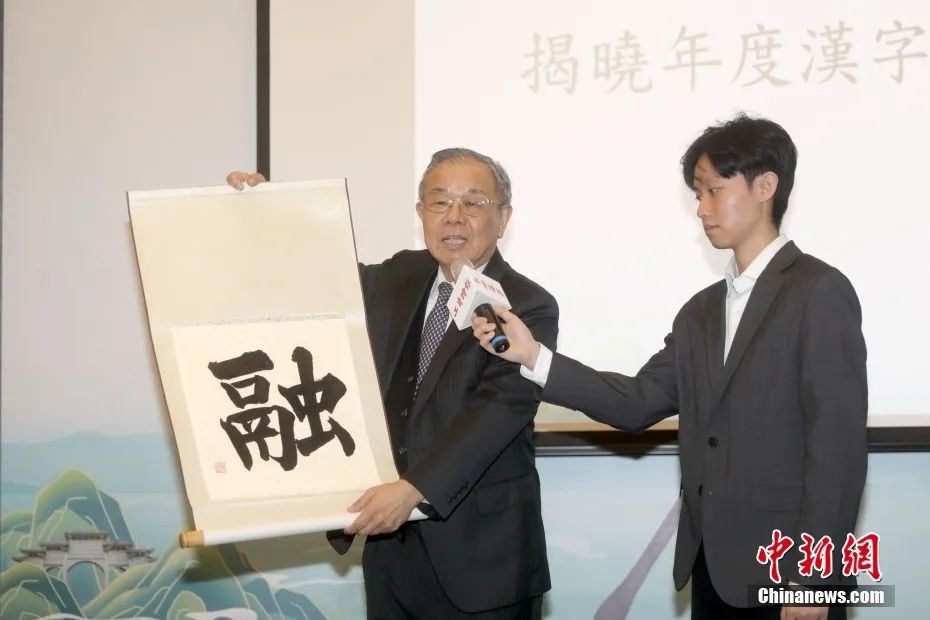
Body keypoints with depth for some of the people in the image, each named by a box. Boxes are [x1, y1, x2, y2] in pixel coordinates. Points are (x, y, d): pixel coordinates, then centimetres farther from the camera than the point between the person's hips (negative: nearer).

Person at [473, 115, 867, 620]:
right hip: (713, 567, 7)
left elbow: (838, 442, -14)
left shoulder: (820, 292, -8)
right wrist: (534, 357, -3)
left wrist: (812, 579, -18)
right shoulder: (701, 311, 16)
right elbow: (639, 402, 7)